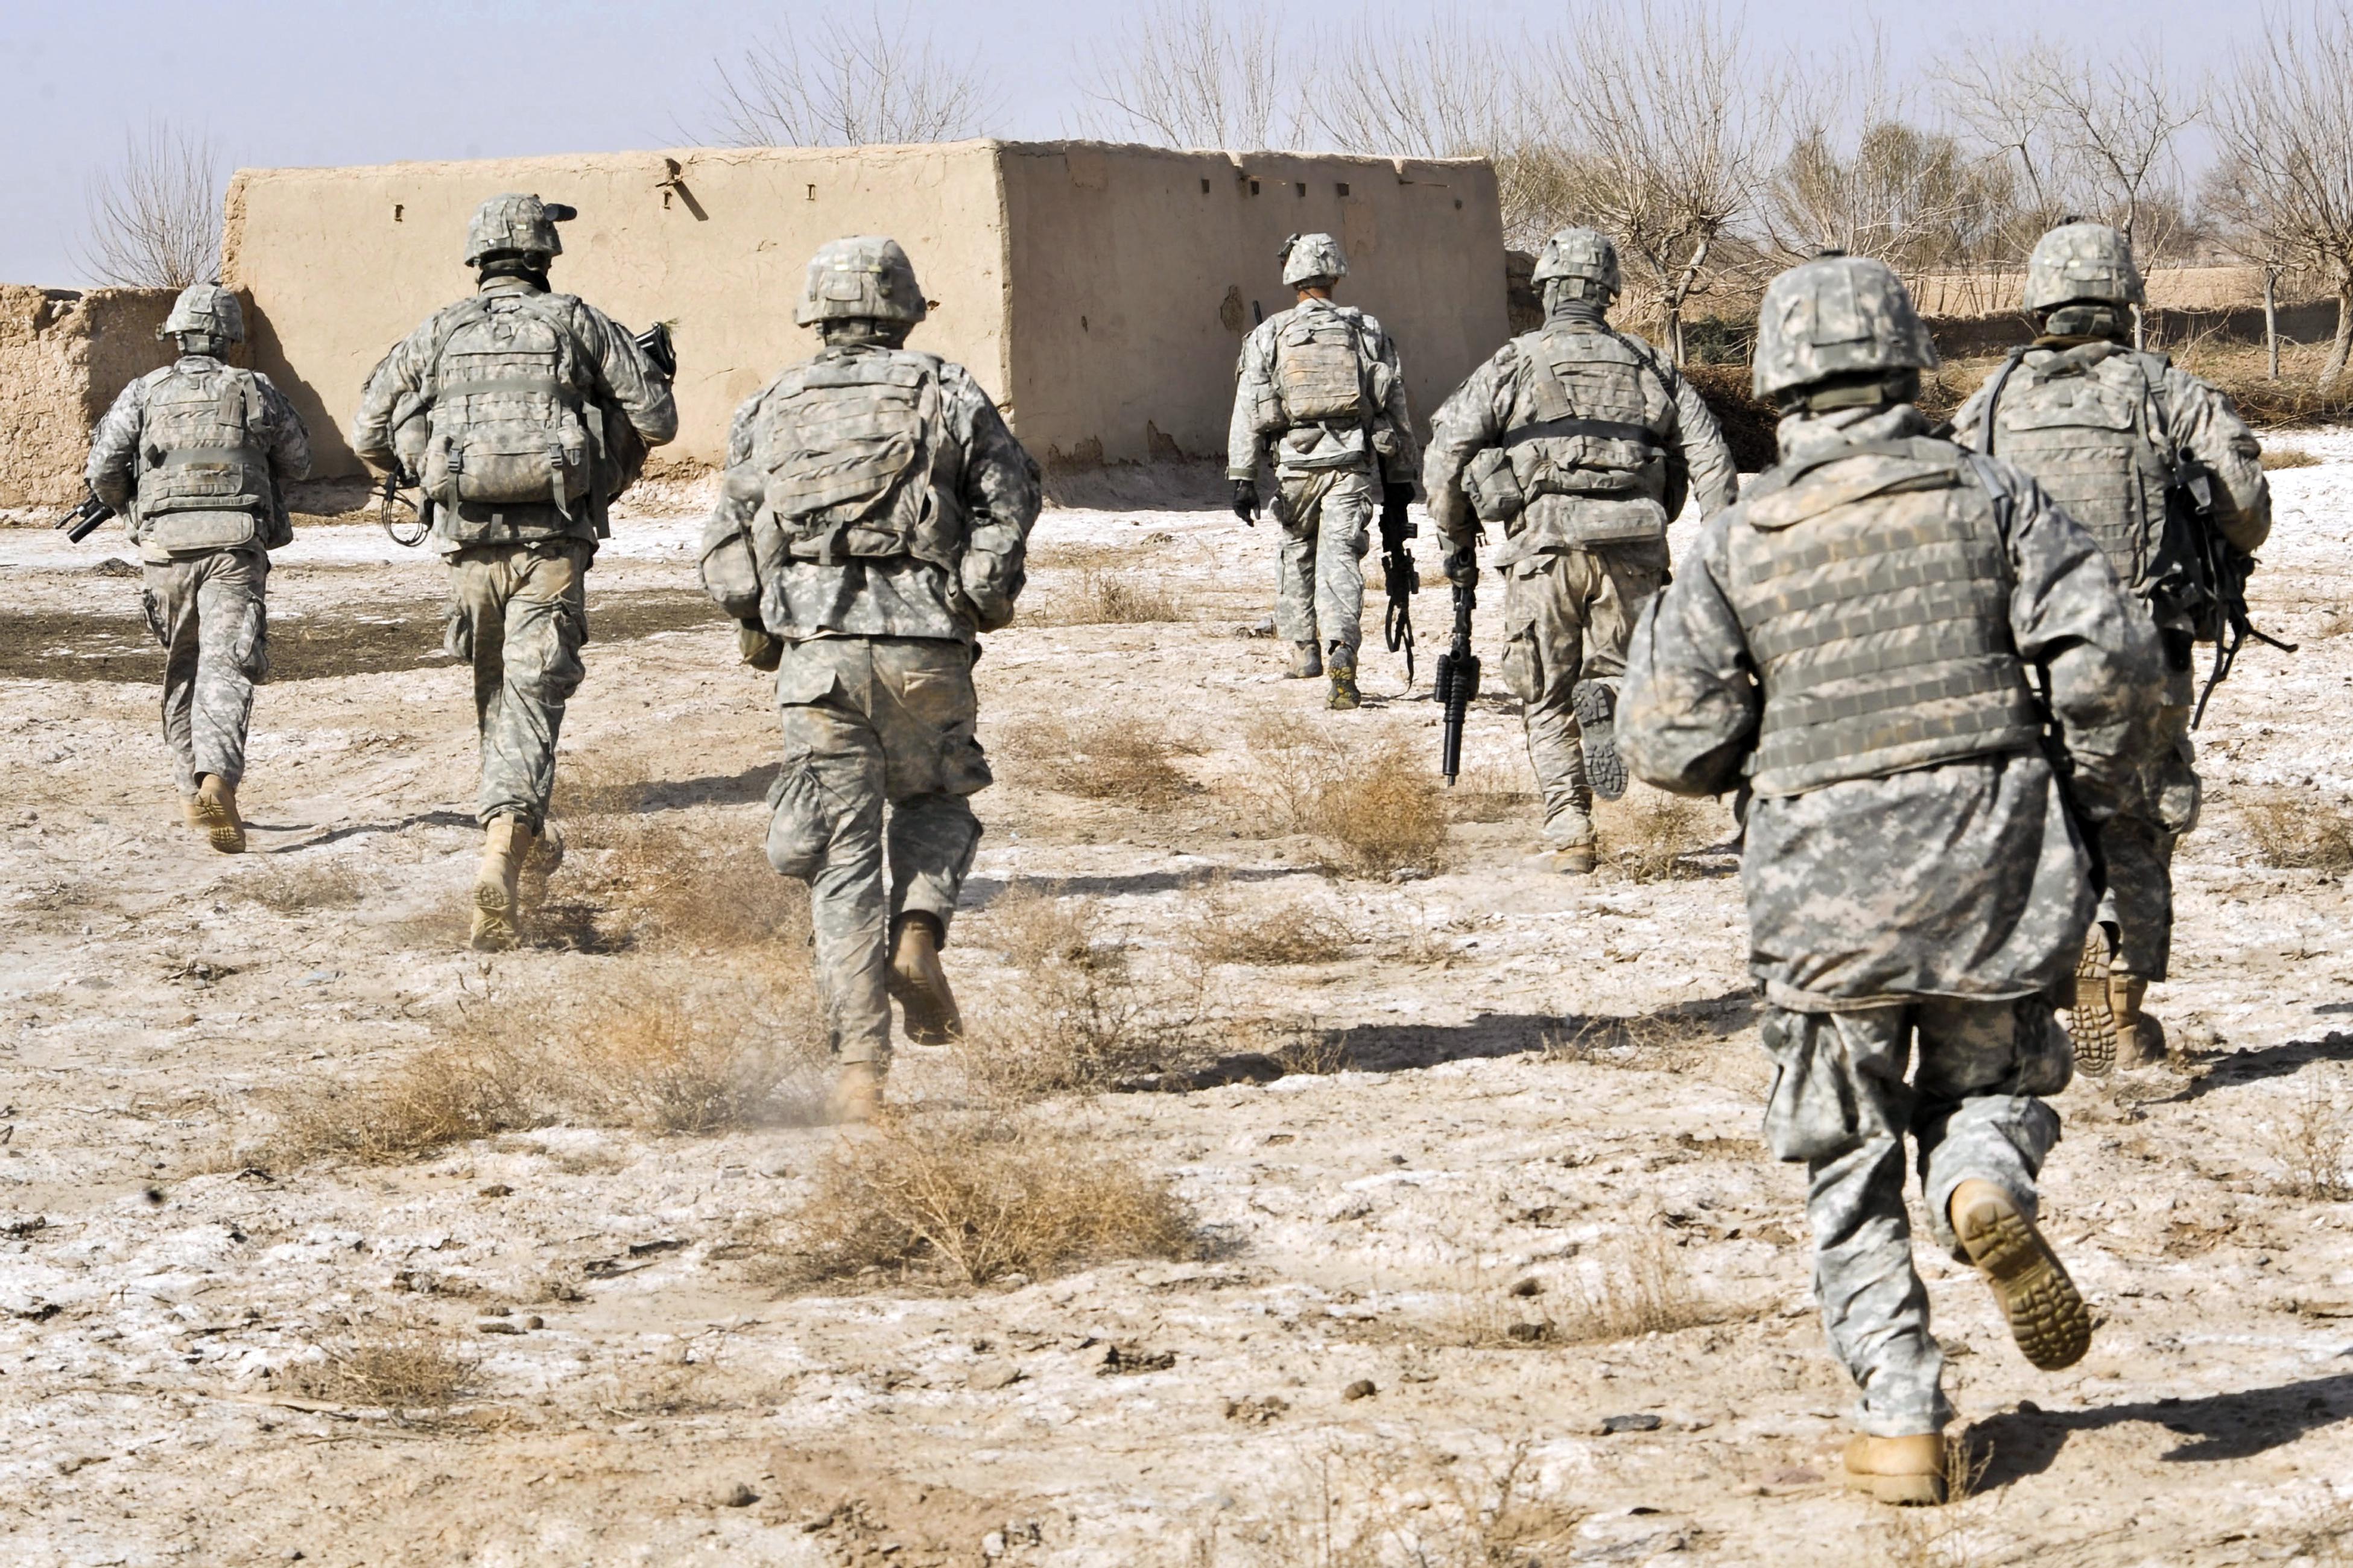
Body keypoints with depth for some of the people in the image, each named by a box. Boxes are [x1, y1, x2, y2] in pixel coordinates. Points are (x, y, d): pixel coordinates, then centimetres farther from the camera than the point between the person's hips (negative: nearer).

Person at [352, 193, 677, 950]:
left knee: (496, 695, 22)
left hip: (471, 543, 2)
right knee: (532, 703, -8)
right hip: (552, 543, -2)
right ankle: (501, 859, -26)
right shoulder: (578, 323, 3)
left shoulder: (438, 334, 8)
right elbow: (658, 419, 0)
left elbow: (368, 433, 9)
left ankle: (517, 839, 36)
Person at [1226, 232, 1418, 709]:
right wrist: (1401, 477, 14)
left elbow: (1248, 413, 1)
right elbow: (1397, 410, 9)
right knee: (1340, 558, -6)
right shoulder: (1369, 333, 8)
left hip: (1297, 462, 0)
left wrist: (1242, 478, 2)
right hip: (1355, 464, 0)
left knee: (1297, 553, 20)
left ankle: (1303, 651, 28)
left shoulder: (1269, 336, 5)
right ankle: (1341, 654, -24)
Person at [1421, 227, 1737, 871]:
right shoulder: (1649, 367, 11)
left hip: (1545, 550, -2)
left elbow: (1446, 456, 0)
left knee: (1549, 702, 10)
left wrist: (1458, 541, 13)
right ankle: (1608, 700, -17)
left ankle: (1570, 831, 2)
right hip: (1633, 549, 2)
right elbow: (1709, 459, 7)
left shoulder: (1513, 366, 2)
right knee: (1622, 667, 18)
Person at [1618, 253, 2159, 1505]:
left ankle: (1901, 1421, 4)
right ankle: (1986, 1183, -15)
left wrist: (1654, 643, 16)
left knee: (1851, 1166, 12)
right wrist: (2093, 782, 9)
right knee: (1993, 1082, 21)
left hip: (1825, 886, 0)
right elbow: (2106, 656, -8)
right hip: (1993, 863, 1)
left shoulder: (1735, 545, -2)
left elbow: (1674, 745, -5)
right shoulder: (1991, 500, 1)